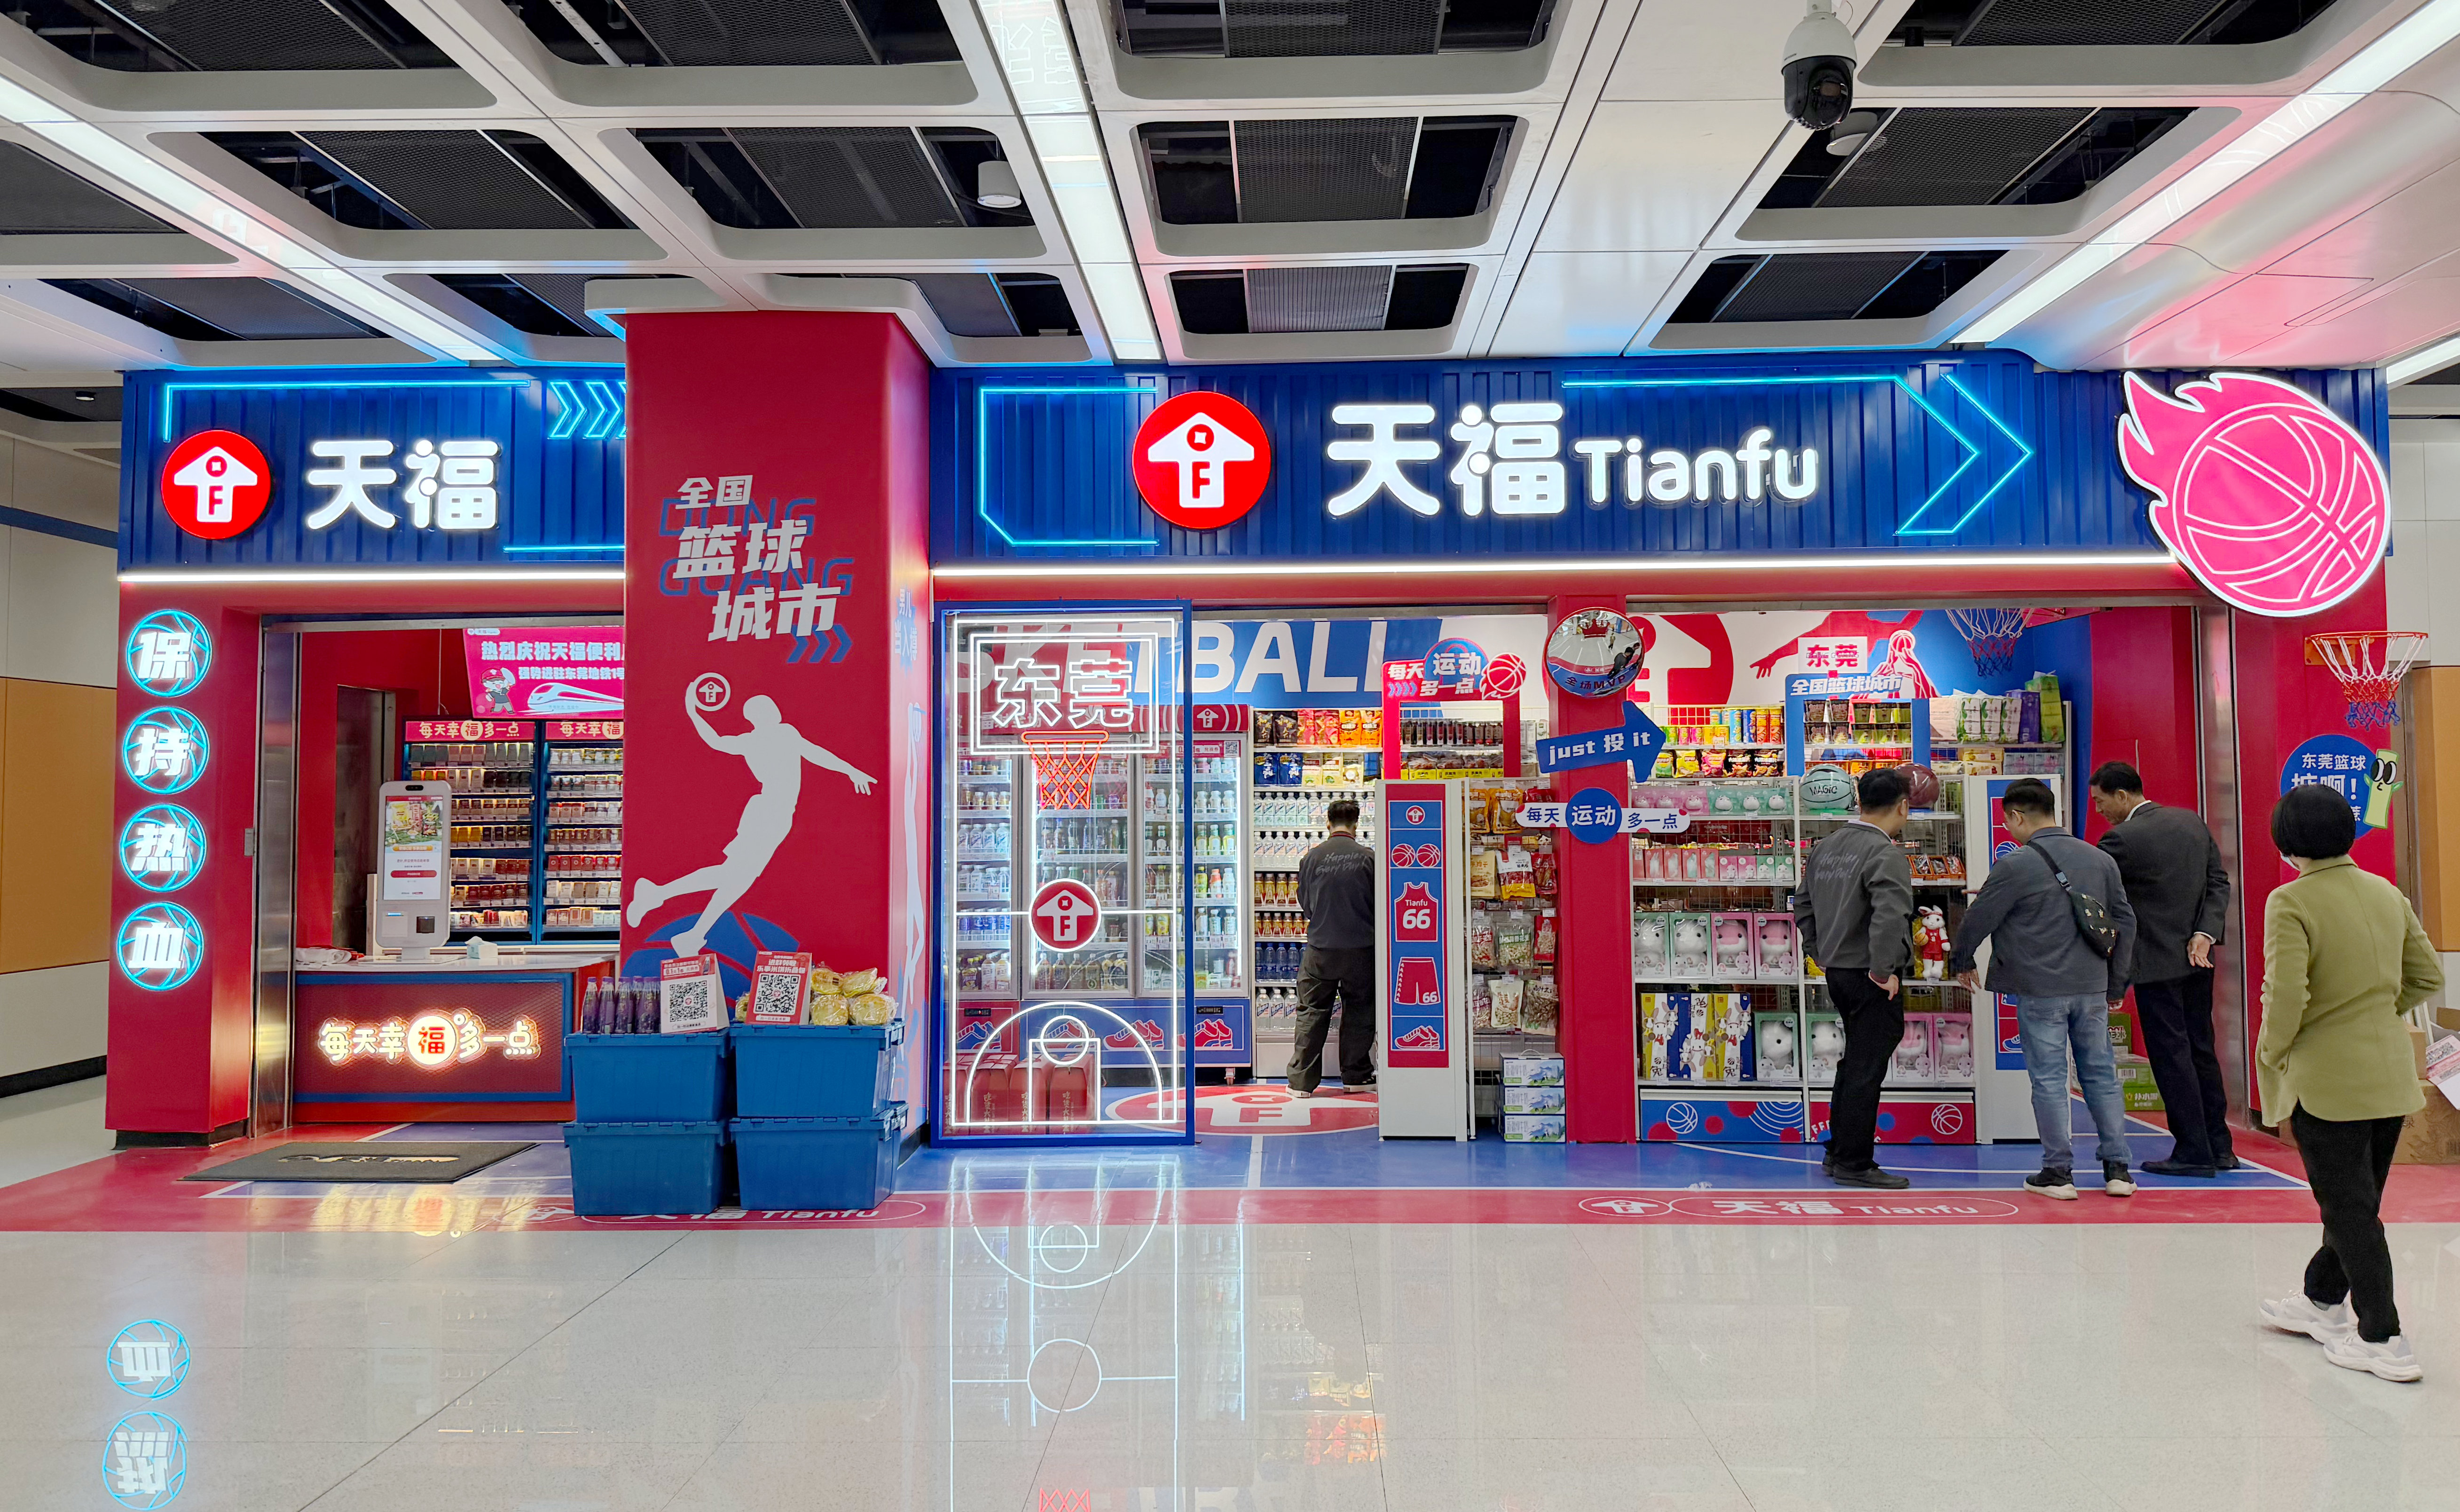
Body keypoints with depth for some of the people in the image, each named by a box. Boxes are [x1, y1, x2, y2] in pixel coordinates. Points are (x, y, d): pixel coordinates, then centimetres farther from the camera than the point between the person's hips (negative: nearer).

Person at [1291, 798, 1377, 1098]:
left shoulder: (1313, 857, -5)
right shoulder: (1369, 858, -7)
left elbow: (1304, 905, 5)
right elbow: (1381, 903, 1)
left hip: (1321, 948, 0)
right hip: (1361, 949, 0)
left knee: (1312, 1012, 8)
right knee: (1359, 1011, 13)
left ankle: (1302, 1081, 10)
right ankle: (1356, 1076, 20)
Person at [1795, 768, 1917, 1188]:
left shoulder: (1827, 847, 9)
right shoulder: (1886, 854, -18)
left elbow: (1803, 905, 19)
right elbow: (1890, 917, -32)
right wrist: (1884, 970, -22)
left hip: (1837, 972, 8)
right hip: (1871, 979, -8)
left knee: (1854, 1063, 20)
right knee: (1867, 1070, 0)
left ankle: (1838, 1152, 28)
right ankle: (1854, 1165, 7)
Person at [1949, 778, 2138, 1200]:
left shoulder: (2016, 865, -11)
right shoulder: (2101, 860, 8)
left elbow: (1979, 918, -5)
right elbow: (2125, 922, 14)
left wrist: (1961, 962, 13)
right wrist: (2116, 984, 23)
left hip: (2040, 990, -5)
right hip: (2092, 989, 5)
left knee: (2049, 1079, 2)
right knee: (2101, 1074, 13)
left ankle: (2058, 1172, 6)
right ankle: (2118, 1168, 16)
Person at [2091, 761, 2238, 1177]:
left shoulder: (2124, 839, -17)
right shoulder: (2191, 821, 6)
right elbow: (2219, 881, 6)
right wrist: (2205, 933, -2)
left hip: (2157, 963, -8)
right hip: (2197, 957, 8)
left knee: (2171, 1056, 0)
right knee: (2200, 1049, 15)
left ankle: (2193, 1152, 5)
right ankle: (2219, 1148, 21)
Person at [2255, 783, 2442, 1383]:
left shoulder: (2290, 903, -18)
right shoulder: (2387, 894, 3)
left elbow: (2287, 996, -24)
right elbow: (2427, 976, 11)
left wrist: (2272, 1052, -7)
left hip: (2326, 1079, -7)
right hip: (2391, 1074, 7)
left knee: (2350, 1208, 2)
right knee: (2356, 1199, 19)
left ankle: (2382, 1340, 7)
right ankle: (2323, 1300, 36)